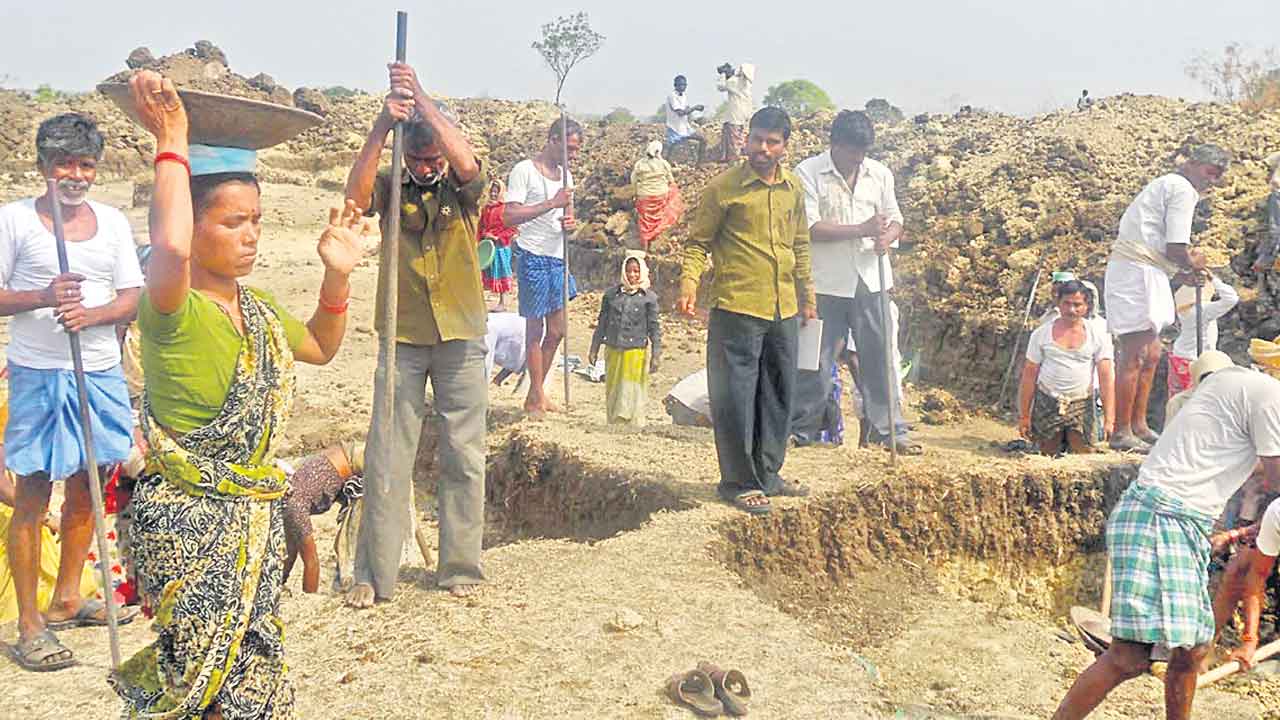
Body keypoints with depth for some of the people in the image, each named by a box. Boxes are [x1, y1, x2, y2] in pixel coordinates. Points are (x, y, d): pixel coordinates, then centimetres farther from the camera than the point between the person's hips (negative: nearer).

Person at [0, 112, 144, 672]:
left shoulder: (112, 222, 8)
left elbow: (133, 298, 6)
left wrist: (92, 314, -14)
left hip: (100, 371, 5)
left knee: (85, 486, 13)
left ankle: (67, 599, 30)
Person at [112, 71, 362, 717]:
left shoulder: (258, 307, 8)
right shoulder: (170, 310, -18)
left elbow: (319, 347, 25)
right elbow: (170, 247, -41)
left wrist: (337, 277, 10)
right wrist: (172, 144, -30)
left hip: (256, 518, 8)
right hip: (191, 523, -8)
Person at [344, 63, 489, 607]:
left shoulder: (462, 189, -1)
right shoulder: (390, 188, 1)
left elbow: (468, 162, -24)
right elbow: (355, 197, -22)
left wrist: (421, 98, -27)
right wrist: (382, 126, -31)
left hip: (460, 338, 0)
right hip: (402, 338, 0)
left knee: (463, 456, 5)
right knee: (386, 455, 1)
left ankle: (461, 568, 16)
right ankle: (374, 574, 9)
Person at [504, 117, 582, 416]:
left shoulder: (564, 174, 14)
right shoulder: (524, 170, -9)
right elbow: (510, 216, -18)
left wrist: (571, 223, -3)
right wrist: (552, 204, -24)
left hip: (558, 258, 8)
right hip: (533, 257, -8)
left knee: (557, 330, 11)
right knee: (535, 328, -1)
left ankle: (536, 393, 24)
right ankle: (536, 398, 9)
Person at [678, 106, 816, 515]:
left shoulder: (794, 189, 10)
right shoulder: (724, 187, -7)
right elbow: (698, 241, -4)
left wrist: (807, 296, 22)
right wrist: (689, 281, -19)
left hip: (784, 312, 6)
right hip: (737, 310, -6)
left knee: (778, 395, 14)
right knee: (735, 397, -2)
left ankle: (767, 474, 27)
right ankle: (738, 482, 10)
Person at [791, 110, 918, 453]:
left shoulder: (879, 174, 10)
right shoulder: (808, 174, -5)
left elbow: (895, 220, 14)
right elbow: (810, 228, -13)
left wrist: (886, 237, -10)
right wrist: (862, 229, -19)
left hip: (871, 281, 4)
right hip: (827, 283, -4)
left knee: (879, 355, 7)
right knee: (817, 359, 3)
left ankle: (888, 429, 15)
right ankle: (800, 429, 15)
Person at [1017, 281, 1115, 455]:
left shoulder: (1098, 336, -1)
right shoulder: (1042, 334, 1)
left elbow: (1106, 378, -6)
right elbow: (1029, 375, 3)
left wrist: (1109, 418, -14)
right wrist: (1023, 416, 0)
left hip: (1081, 405, 0)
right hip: (1047, 403, 0)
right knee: (1049, 456, 1)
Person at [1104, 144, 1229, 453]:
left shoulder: (1166, 184, 23)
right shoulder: (1183, 190, -9)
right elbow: (1176, 250, -15)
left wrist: (1182, 271, 13)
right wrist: (1193, 264, 4)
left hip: (1142, 271, 11)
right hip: (1138, 272, -11)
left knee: (1150, 355, 15)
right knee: (1135, 355, -9)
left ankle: (1138, 427, 21)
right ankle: (1121, 433, -6)